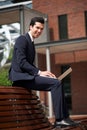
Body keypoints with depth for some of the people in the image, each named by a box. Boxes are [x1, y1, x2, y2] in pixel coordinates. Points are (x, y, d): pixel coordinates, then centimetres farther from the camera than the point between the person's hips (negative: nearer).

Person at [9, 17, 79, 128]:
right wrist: (39, 72, -19)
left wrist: (42, 72, 5)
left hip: (26, 76, 10)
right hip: (20, 76, -10)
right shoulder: (22, 39, -8)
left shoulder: (31, 42, 21)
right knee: (56, 83, -19)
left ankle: (64, 117, 1)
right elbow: (21, 62, -19)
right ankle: (59, 119, -16)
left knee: (57, 83, 4)